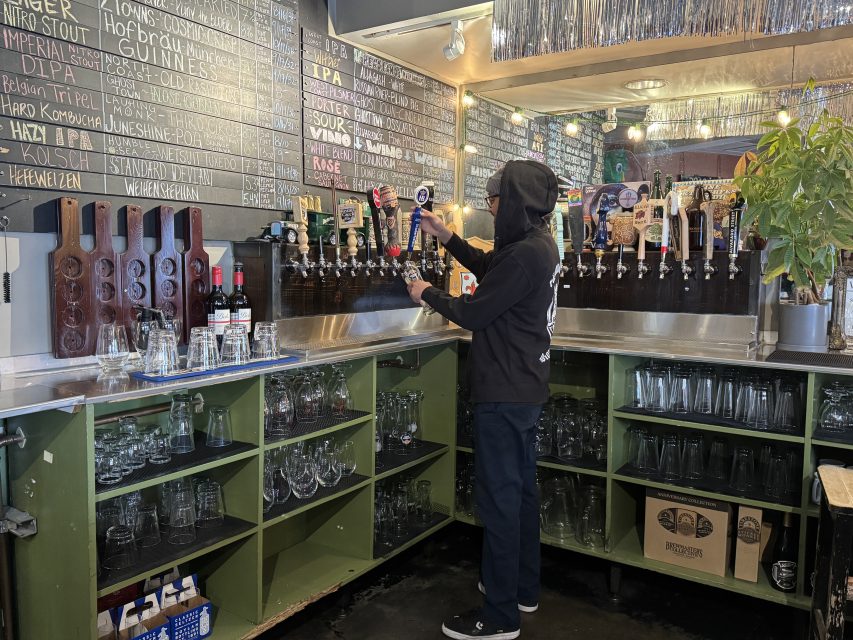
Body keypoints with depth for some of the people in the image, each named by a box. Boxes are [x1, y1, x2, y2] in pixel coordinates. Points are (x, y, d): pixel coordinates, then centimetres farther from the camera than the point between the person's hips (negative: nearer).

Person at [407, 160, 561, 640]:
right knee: (522, 488, 19)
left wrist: (427, 294, -1)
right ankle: (524, 588, 34)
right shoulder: (539, 244, 8)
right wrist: (447, 238, 19)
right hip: (527, 389, 10)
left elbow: (472, 313, -18)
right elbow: (490, 270, 23)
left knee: (499, 499, -1)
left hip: (505, 394, -10)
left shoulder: (524, 255, -23)